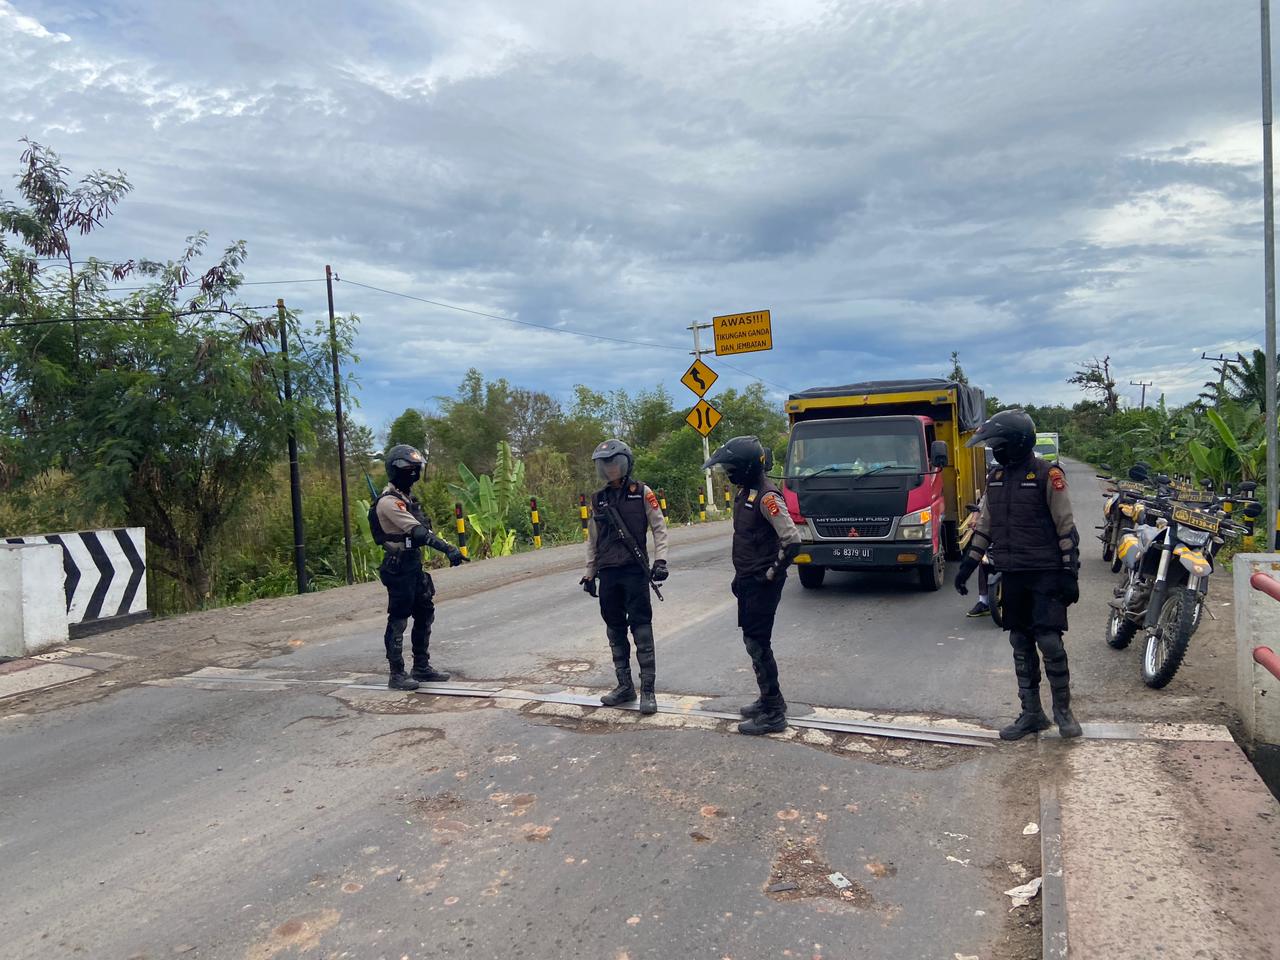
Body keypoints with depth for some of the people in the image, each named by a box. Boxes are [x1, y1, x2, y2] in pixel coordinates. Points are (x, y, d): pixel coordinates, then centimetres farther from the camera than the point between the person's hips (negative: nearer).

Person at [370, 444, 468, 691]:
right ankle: (397, 675, 6)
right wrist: (448, 549, -33)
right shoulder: (389, 502, -17)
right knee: (398, 621, -2)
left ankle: (422, 667, 23)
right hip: (399, 567, -10)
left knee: (425, 614, 13)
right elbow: (418, 532, -27)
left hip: (414, 565, 10)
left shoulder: (405, 497, 14)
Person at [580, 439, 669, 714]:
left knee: (641, 627, -5)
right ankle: (624, 685, 21)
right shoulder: (599, 499, 10)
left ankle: (647, 689, 0)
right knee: (615, 630, 10)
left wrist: (660, 560, -12)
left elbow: (659, 528, -2)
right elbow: (592, 540, 16)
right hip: (608, 573, 5)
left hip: (635, 570, -5)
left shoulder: (642, 493, -2)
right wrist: (589, 573, 15)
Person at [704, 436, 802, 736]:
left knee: (758, 644, -5)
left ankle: (773, 714, 4)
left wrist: (772, 574, -17)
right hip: (748, 582, 10)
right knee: (753, 640, 17)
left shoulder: (767, 497, -20)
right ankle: (769, 699, 30)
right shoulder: (745, 492, 11)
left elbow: (792, 541, -25)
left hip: (763, 585, -10)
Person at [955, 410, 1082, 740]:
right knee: (1021, 645, 10)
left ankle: (1062, 709, 14)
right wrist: (967, 565, 11)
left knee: (1050, 642, -7)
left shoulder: (1047, 475, -10)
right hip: (1012, 576, 6)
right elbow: (984, 526, 15)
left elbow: (1066, 528, -9)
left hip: (1046, 574, -6)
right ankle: (1031, 713, 19)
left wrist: (1070, 573, -12)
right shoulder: (995, 477, 10)